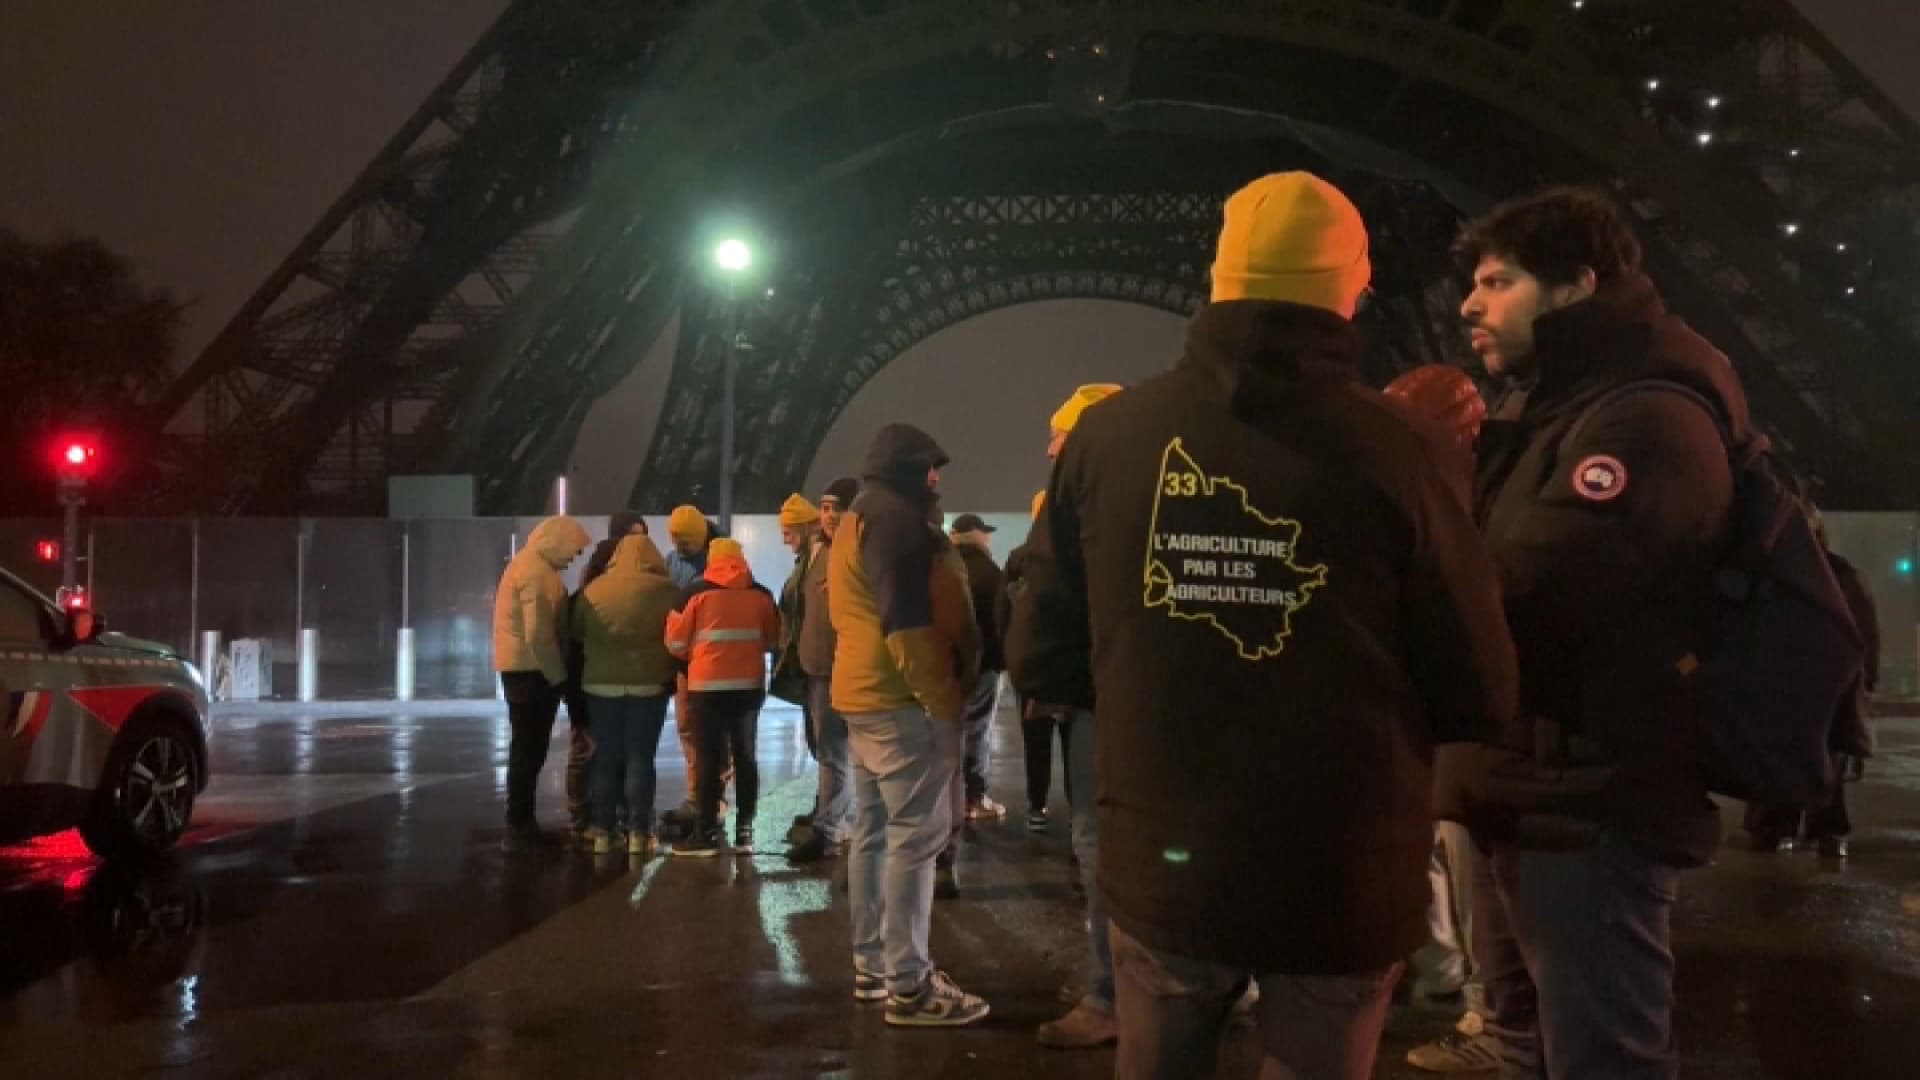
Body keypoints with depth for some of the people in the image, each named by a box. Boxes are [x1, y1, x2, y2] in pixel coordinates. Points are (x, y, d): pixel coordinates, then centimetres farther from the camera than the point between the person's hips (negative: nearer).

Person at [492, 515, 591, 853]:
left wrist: (554, 672, 15)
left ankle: (521, 824, 22)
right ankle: (518, 829, 0)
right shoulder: (536, 573, -17)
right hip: (531, 672, -10)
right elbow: (538, 635, -23)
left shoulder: (532, 564, 16)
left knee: (529, 750, 15)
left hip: (527, 670, 10)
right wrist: (557, 675, -14)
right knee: (528, 751, -5)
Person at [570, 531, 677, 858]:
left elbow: (576, 635, 15)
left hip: (600, 684, 2)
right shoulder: (664, 590, -3)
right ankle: (638, 833, 1)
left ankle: (603, 832, 10)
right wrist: (671, 676, 15)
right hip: (648, 684, -2)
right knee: (640, 757, 2)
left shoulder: (592, 589, 6)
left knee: (606, 758, 9)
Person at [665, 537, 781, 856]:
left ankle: (707, 833, 3)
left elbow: (676, 643, 0)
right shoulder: (761, 595, 4)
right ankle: (744, 831, 11)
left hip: (708, 686, -3)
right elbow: (773, 641, 14)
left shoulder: (697, 593, -5)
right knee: (745, 757, 9)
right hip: (749, 686, 3)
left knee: (710, 759, 1)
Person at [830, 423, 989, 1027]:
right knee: (916, 835, -9)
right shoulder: (894, 519, -12)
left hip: (866, 695, 11)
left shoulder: (858, 519, 20)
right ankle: (908, 985, -7)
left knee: (875, 831, 13)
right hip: (902, 700, -11)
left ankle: (873, 966, 20)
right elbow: (906, 621, -21)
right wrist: (942, 701, -19)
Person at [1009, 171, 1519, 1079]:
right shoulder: (1403, 452, -14)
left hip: (1160, 866, 2)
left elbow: (1042, 661, 0)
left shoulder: (1108, 433, -6)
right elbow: (1480, 699, -10)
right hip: (1345, 877, -2)